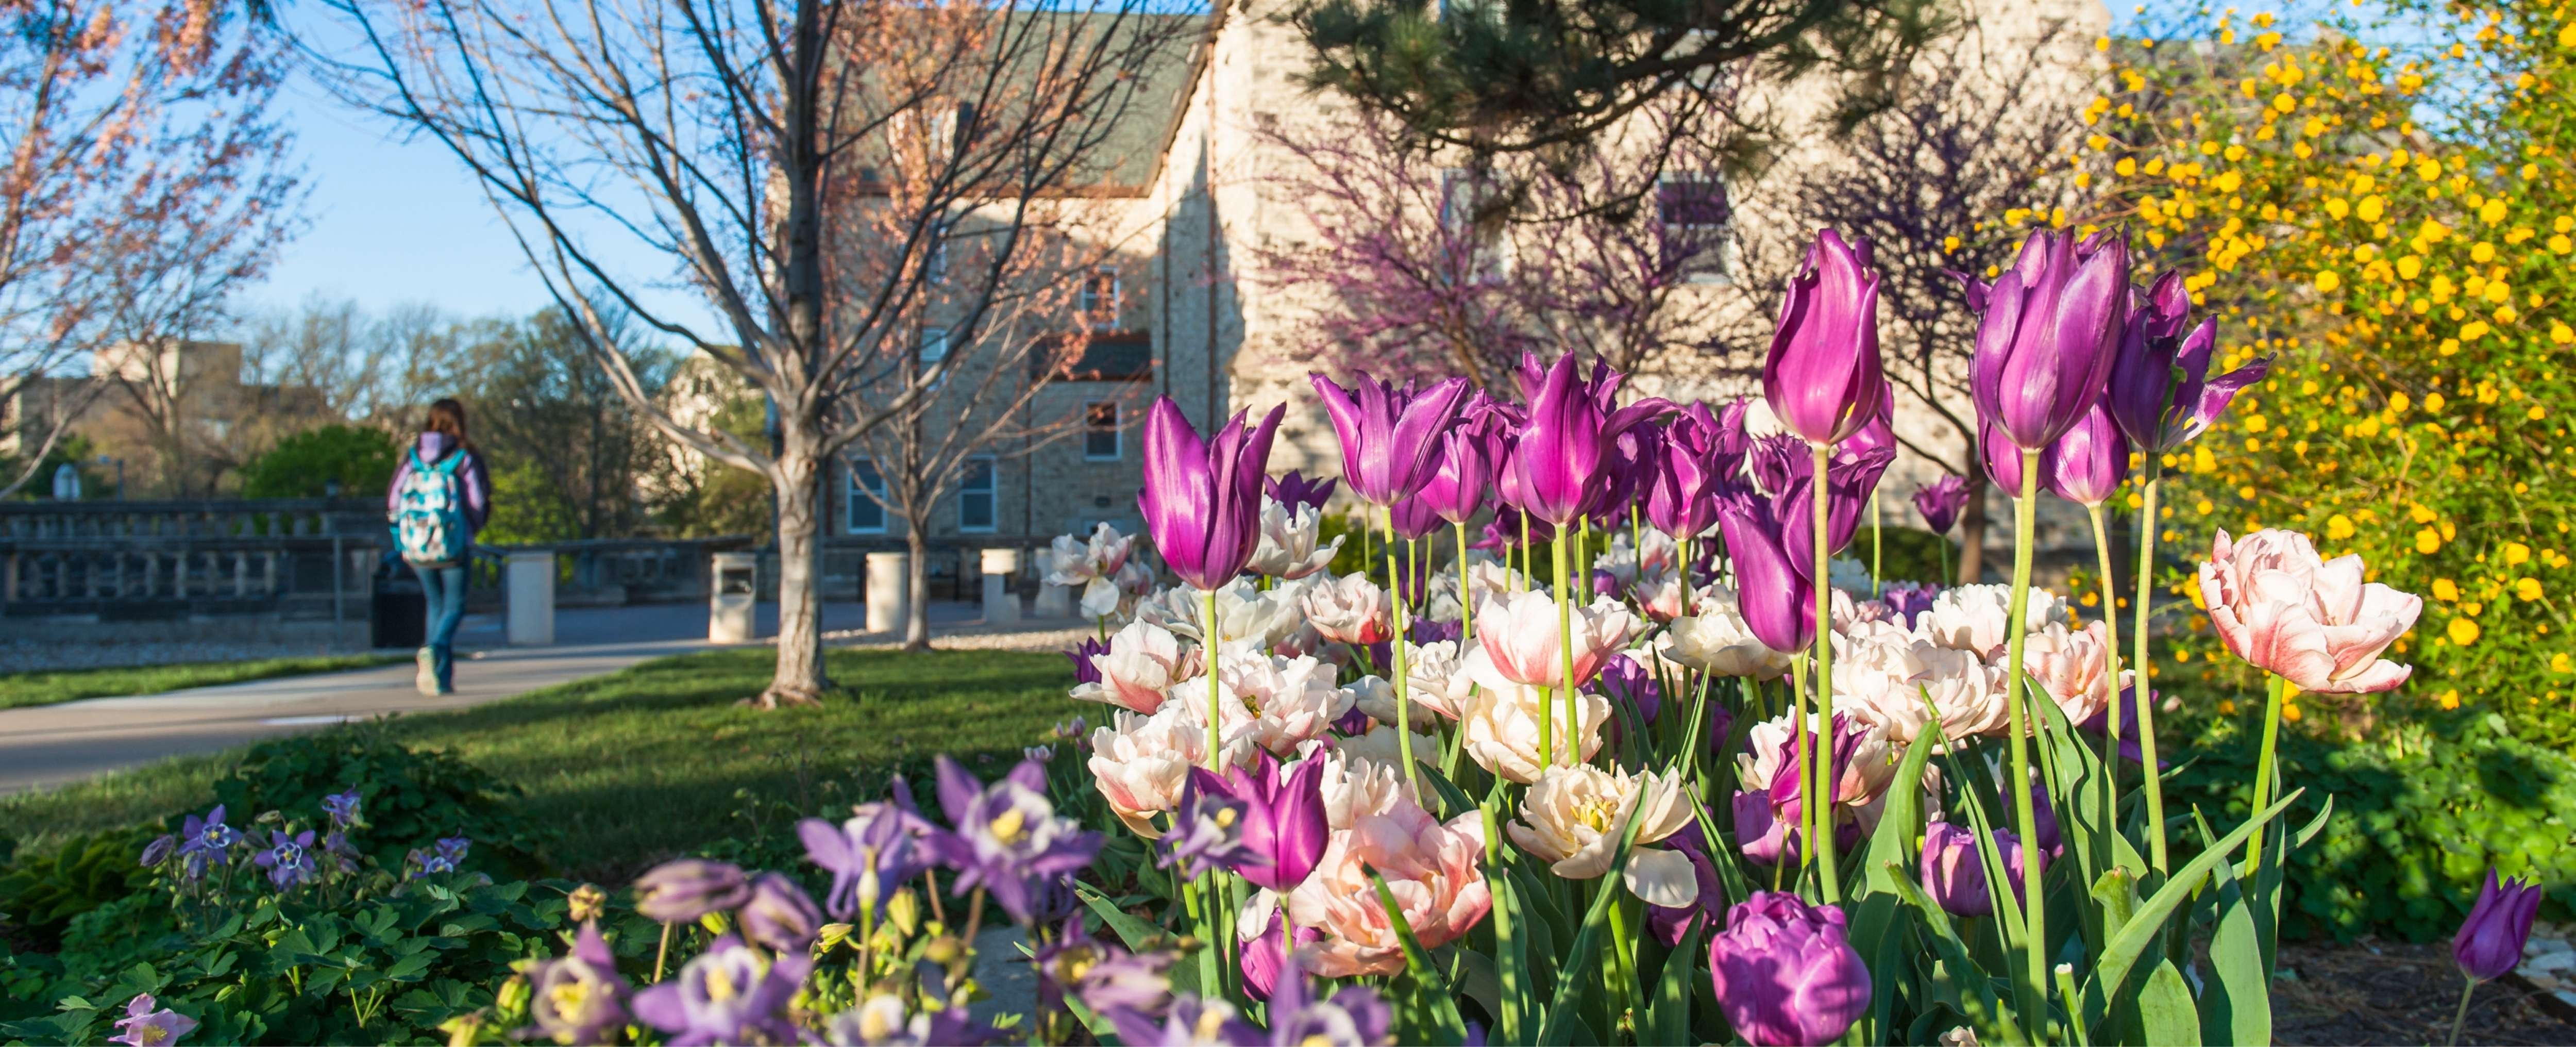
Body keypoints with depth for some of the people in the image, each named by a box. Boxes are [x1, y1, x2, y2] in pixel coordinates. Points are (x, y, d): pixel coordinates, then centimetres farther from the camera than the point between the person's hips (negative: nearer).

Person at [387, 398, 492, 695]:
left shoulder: (412, 456, 2)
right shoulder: (466, 457, -8)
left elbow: (393, 502, 2)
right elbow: (480, 504, -10)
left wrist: (403, 539, 14)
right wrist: (470, 529, 10)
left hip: (416, 548, 3)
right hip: (454, 548, -3)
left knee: (436, 604, 18)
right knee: (454, 606, 9)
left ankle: (442, 679, 13)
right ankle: (435, 648, -22)